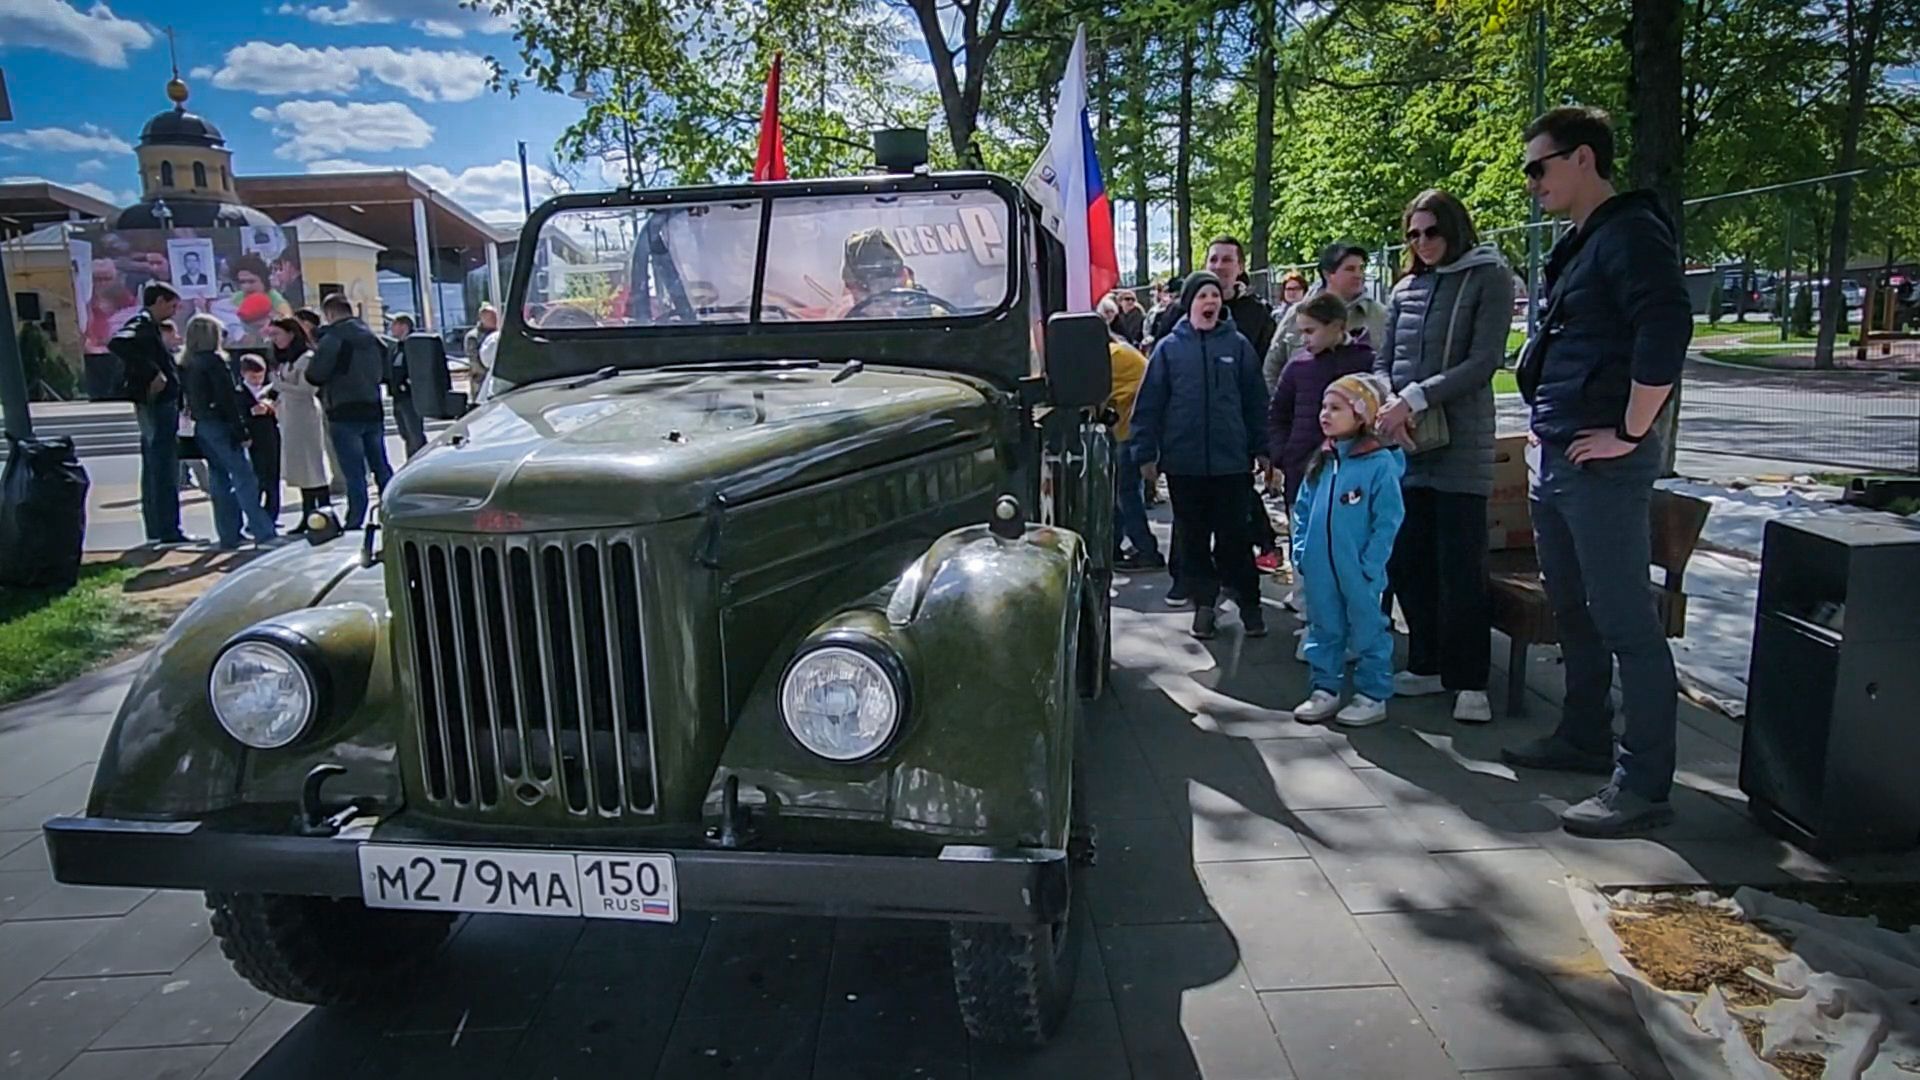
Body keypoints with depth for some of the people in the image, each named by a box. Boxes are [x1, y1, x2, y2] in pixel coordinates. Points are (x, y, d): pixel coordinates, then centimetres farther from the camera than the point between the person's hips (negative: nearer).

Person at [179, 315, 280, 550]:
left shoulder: (188, 365, 12)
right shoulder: (214, 361, -12)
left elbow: (189, 398, 14)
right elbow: (227, 399, -15)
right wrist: (242, 432, -14)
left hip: (201, 427, 8)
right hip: (220, 426, -8)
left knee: (219, 480, 10)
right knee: (244, 478, -8)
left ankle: (228, 537, 11)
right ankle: (264, 532, -11)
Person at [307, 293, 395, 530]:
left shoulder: (332, 339, -12)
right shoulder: (372, 338, 10)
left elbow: (314, 375, -12)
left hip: (345, 414, -6)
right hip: (373, 409, 6)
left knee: (354, 472, -5)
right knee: (381, 466, 13)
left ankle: (355, 521, -3)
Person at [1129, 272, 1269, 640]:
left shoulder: (1237, 345, 2)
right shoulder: (1169, 348, 1)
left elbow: (1256, 400, 5)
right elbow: (1149, 404, 1)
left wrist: (1261, 448, 4)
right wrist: (1146, 453, -2)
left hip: (1230, 460, -1)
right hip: (1183, 461, 1)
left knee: (1234, 536, 5)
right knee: (1192, 537, 10)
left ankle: (1248, 603, 17)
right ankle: (1204, 603, 21)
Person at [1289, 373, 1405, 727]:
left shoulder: (1380, 464, -12)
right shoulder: (1321, 462, 7)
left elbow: (1388, 520, -13)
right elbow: (1302, 509, 13)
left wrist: (1370, 565, -15)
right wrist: (1301, 552, 5)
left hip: (1359, 573, -6)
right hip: (1319, 571, 6)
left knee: (1368, 632, 7)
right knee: (1324, 631, 16)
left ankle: (1373, 696, 19)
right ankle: (1325, 690, 28)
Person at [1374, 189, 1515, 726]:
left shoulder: (1489, 279, 1)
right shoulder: (1406, 289, 15)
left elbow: (1484, 361, -10)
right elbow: (1383, 363, 13)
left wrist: (1417, 398, -18)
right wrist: (1387, 407, -8)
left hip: (1460, 444, -5)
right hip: (1405, 444, 5)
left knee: (1460, 565, -3)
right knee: (1405, 561, 7)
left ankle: (1469, 681, 7)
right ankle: (1426, 665, 21)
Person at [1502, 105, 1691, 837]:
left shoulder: (1631, 234, -11)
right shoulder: (1577, 246, 18)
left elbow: (1667, 331, -24)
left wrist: (1630, 434, -20)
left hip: (1602, 465, -10)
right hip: (1556, 459, 10)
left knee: (1626, 623, -5)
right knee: (1573, 611, 18)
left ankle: (1643, 784, 2)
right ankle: (1584, 738, 32)